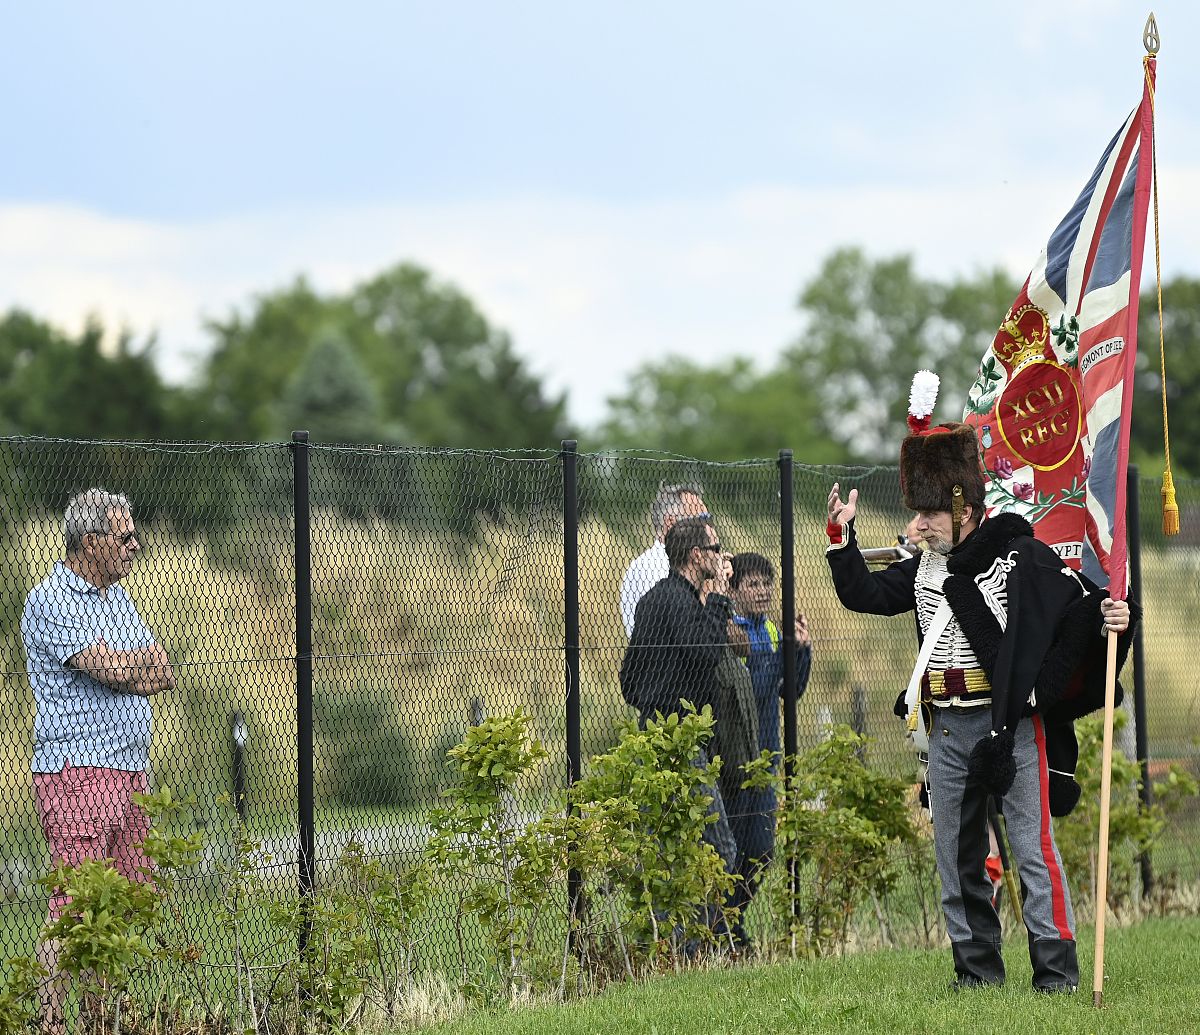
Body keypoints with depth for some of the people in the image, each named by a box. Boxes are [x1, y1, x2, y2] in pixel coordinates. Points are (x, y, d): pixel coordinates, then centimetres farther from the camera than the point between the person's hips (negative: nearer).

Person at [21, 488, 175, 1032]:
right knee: (75, 907, -11)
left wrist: (121, 668, -9)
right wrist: (141, 660, 2)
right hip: (77, 773, -9)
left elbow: (164, 675, 9)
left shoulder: (117, 596, 18)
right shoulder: (49, 603, -10)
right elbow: (113, 668, -18)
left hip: (131, 772, 9)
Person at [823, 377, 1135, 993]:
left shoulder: (1022, 557, -6)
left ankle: (1057, 974, -4)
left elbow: (1078, 604, -10)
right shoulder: (925, 568, 13)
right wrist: (840, 535, 11)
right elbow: (862, 594, 20)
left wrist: (1108, 618, -30)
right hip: (946, 728, 7)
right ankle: (977, 970, 17)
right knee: (955, 855, 9)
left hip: (1010, 722, -7)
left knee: (1033, 848, -7)